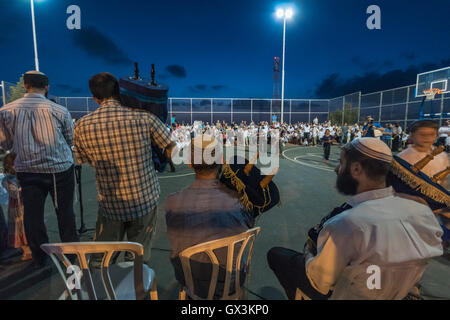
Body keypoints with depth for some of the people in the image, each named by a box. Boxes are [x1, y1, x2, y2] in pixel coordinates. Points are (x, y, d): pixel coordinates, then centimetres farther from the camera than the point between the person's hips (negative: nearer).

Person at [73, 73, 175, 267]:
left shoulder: (82, 127, -7)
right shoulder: (143, 117, -14)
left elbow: (87, 162, 8)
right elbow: (171, 149, -10)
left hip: (110, 204, 2)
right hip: (145, 199, -1)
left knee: (100, 258, 23)